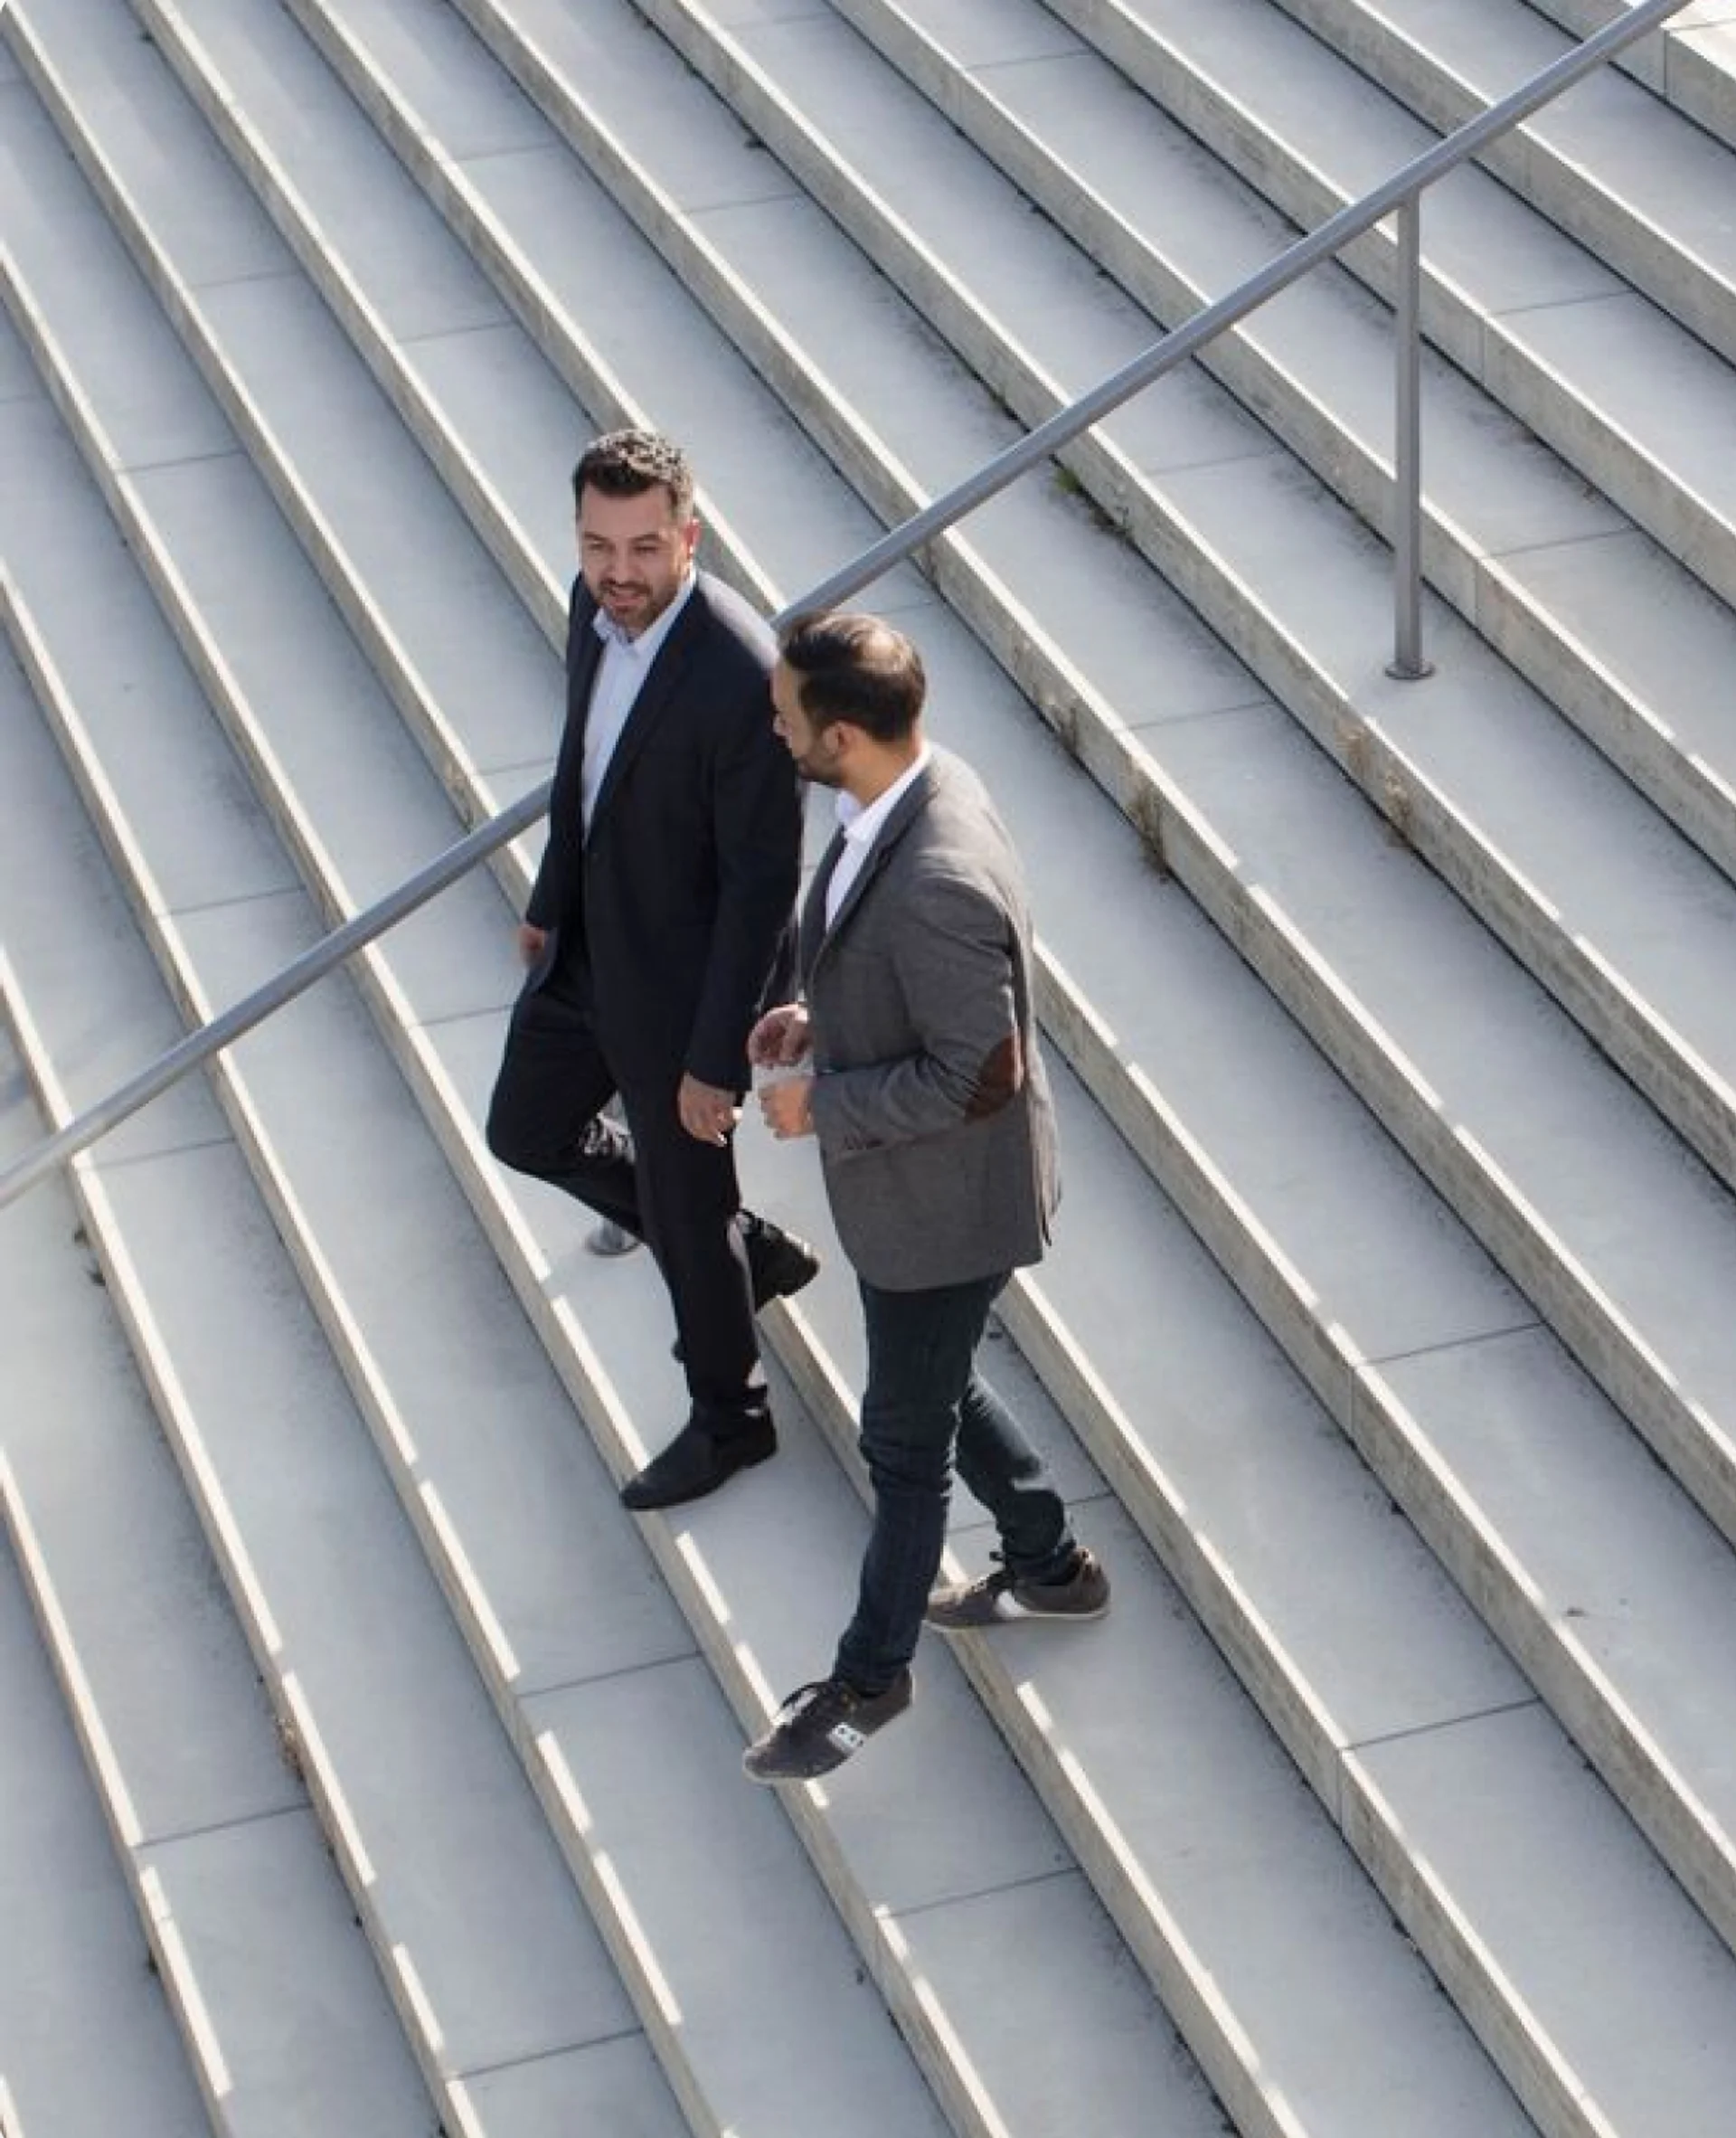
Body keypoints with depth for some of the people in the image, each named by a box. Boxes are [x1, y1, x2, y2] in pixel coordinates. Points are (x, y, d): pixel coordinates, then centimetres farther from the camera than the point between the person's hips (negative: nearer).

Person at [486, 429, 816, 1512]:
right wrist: (551, 898, 20)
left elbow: (764, 882, -26)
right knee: (528, 1132, 24)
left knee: (681, 1201, 12)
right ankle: (750, 1251, 42)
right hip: (591, 938, 8)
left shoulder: (743, 680, -34)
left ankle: (728, 1414, 39)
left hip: (681, 976, -8)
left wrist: (717, 1056, -22)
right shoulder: (599, 606, -10)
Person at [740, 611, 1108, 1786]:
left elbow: (979, 1074, -29)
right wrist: (821, 1014, 0)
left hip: (942, 1202, -9)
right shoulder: (910, 784, -6)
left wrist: (823, 1102, -21)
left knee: (906, 1438, 11)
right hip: (909, 1184, 9)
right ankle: (1052, 1565, 50)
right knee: (941, 1389, 28)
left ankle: (871, 1676, 31)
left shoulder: (938, 883, -37)